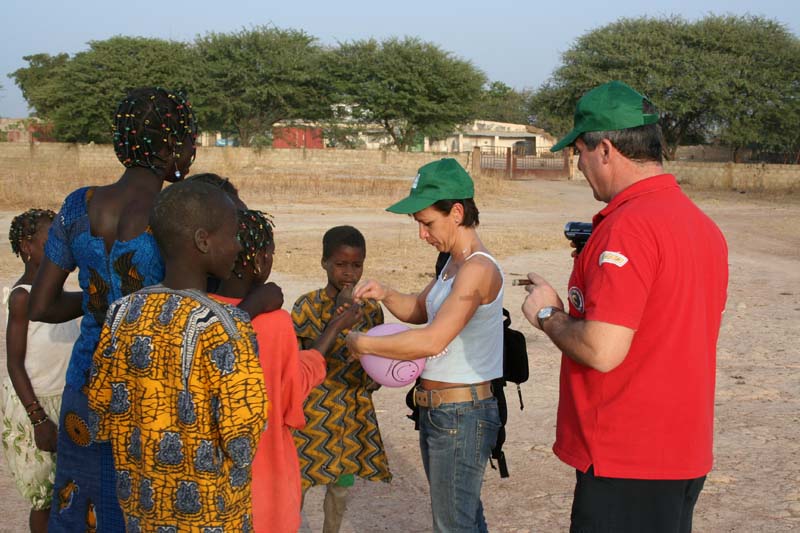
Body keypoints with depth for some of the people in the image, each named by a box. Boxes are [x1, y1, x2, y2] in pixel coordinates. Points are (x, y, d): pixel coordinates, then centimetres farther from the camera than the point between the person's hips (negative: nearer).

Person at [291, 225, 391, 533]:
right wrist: (340, 313, -25)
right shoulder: (308, 305, -11)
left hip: (354, 412, 4)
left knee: (341, 486, 14)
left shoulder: (371, 309, 1)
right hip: (314, 411, -4)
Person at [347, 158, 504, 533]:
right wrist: (386, 295, 1)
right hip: (436, 413, 10)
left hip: (462, 416, -10)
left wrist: (361, 344, -19)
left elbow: (432, 340, -29)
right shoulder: (453, 263, 10)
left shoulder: (478, 269, -21)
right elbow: (420, 310, 23)